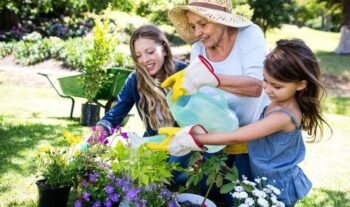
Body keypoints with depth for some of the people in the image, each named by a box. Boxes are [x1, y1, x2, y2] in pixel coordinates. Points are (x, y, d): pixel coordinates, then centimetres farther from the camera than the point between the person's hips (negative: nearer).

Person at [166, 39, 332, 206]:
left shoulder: (283, 116, -31)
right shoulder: (280, 101, -4)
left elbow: (236, 138, -28)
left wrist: (196, 140, -23)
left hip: (278, 188, -8)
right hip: (269, 181, 8)